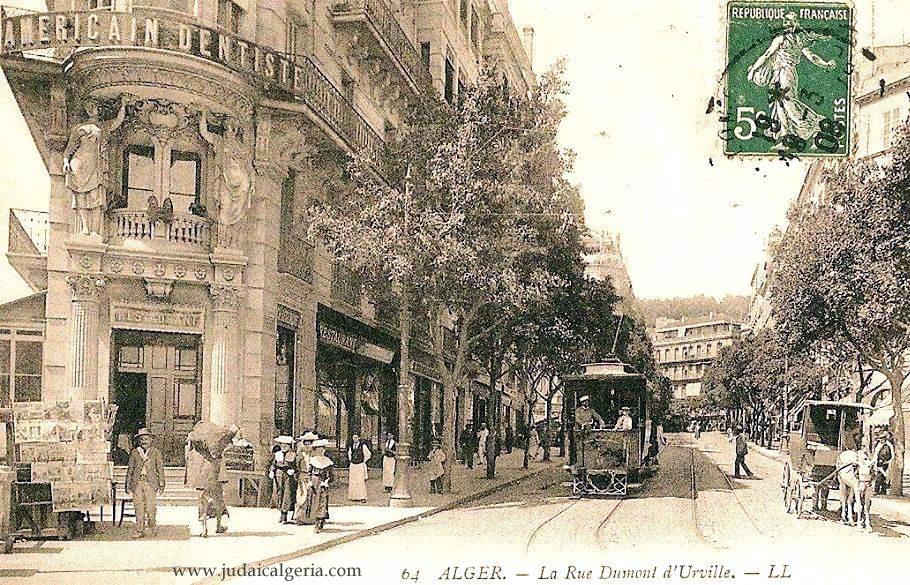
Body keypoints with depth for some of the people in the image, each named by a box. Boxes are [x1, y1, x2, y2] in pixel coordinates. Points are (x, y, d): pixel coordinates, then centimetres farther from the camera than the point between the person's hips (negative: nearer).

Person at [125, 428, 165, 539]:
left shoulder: (155, 452, 7)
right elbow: (130, 469, 14)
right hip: (137, 483, 2)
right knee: (139, 508, -1)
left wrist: (161, 485, 2)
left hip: (150, 483, -2)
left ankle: (152, 528, 14)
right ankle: (139, 531, 4)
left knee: (150, 508, -6)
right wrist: (128, 485, 10)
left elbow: (160, 469, 7)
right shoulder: (135, 452, 12)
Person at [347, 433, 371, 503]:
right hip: (353, 465, 5)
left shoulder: (363, 446, -7)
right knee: (352, 482, 4)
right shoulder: (351, 446, 8)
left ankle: (362, 498, -10)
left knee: (361, 481, -9)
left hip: (360, 466, -5)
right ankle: (354, 497, 12)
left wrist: (364, 461, 2)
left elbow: (368, 454, 2)